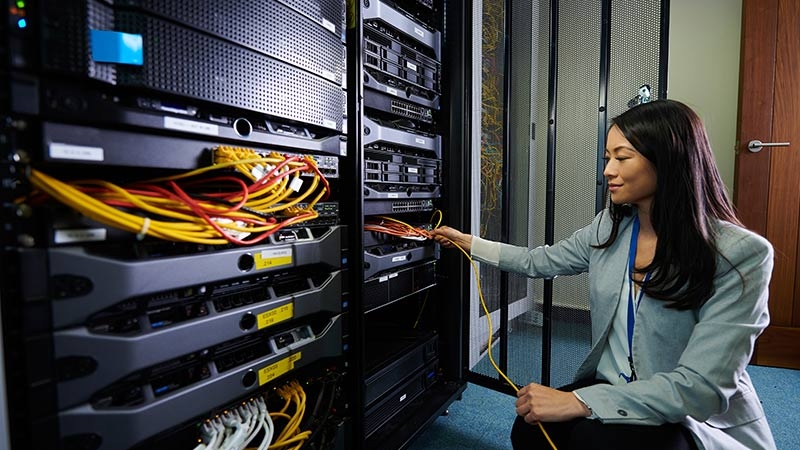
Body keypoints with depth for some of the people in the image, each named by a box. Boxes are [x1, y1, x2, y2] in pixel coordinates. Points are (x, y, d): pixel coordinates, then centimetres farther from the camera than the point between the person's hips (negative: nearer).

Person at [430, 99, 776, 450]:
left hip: (701, 420, -4)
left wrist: (577, 401, -31)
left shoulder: (740, 254, -20)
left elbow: (703, 386, -25)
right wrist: (467, 242, 13)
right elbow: (540, 262, 10)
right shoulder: (609, 226, -2)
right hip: (612, 391, 4)